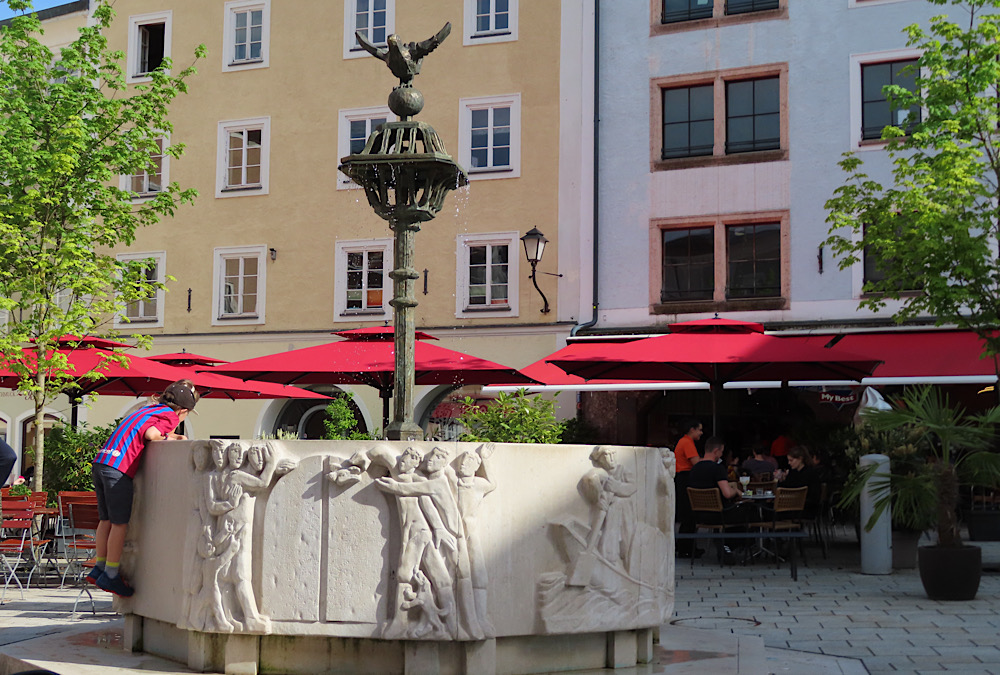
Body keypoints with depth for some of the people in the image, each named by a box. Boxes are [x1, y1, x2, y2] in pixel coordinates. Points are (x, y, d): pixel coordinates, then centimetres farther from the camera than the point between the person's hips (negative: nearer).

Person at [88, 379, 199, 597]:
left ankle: (100, 568, 22)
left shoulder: (151, 408, 26)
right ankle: (110, 575, 1)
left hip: (101, 462, 8)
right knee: (120, 523, -1)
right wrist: (169, 438, 1)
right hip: (119, 467, -8)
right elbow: (151, 434, -14)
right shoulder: (170, 415, 1)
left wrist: (174, 437, 21)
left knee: (107, 520, 15)